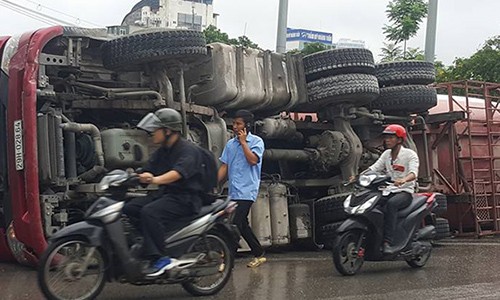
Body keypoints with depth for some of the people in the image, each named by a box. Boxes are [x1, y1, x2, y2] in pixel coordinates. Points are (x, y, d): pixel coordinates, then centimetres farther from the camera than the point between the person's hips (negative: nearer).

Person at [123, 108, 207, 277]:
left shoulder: (188, 150, -12)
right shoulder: (162, 152, 17)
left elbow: (178, 172, -30)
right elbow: (147, 172, 14)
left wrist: (155, 180, -45)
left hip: (186, 197, -9)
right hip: (165, 193, 9)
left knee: (149, 212, -31)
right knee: (129, 209, -8)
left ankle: (158, 258, -27)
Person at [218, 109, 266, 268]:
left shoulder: (256, 141, -1)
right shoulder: (230, 144, 14)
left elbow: (253, 160, -17)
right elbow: (224, 167, 13)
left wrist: (243, 141, -10)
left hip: (247, 190, -7)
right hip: (234, 191, 7)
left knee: (236, 223, -14)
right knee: (242, 223, 9)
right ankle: (259, 254, 20)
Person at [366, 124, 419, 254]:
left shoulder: (410, 154, -4)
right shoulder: (386, 154, 16)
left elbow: (413, 173, -20)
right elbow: (373, 168, 7)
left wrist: (403, 180, -43)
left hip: (404, 191, -6)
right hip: (388, 191, 6)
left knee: (391, 204, -38)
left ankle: (388, 242, -41)